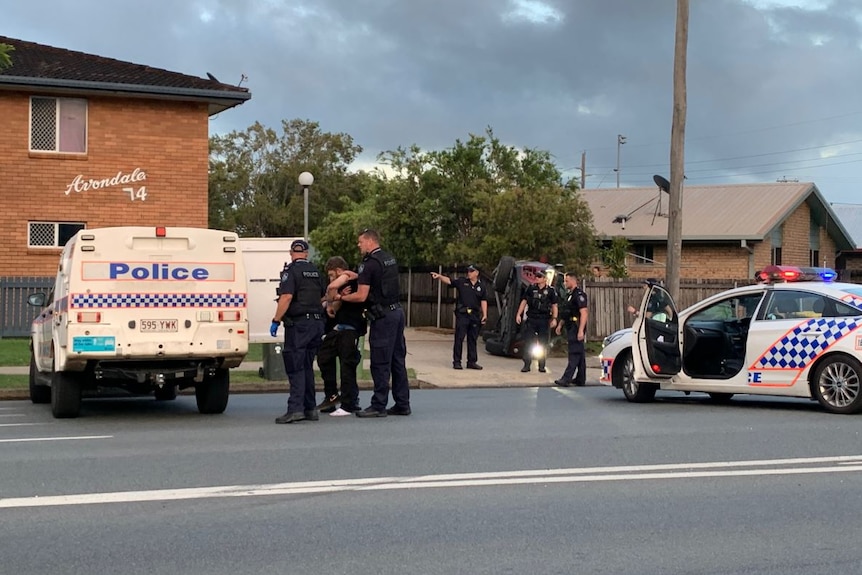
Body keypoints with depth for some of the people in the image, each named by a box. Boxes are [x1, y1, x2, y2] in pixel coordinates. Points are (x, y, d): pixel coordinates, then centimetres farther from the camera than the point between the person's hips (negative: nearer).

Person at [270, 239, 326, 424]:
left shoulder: (291, 270, -9)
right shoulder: (315, 271, 14)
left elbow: (286, 297, -19)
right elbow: (322, 297, 25)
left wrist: (276, 320, -16)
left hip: (298, 324, -7)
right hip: (317, 323, 7)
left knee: (295, 368, -8)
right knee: (307, 367, 15)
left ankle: (295, 409, -15)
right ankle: (310, 408, 16)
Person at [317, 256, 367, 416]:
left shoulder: (349, 276, -5)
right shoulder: (343, 285, 22)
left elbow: (332, 287, -25)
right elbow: (335, 310, 13)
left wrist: (330, 302, -10)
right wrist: (339, 298, -6)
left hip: (350, 329, -10)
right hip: (338, 328, 10)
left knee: (347, 365, -6)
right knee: (324, 357, 11)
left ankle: (348, 405, -1)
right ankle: (331, 395, 21)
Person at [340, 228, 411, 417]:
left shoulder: (369, 263, -13)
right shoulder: (390, 259, 14)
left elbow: (361, 296, -16)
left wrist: (341, 297, -1)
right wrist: (358, 277, 24)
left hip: (383, 316, -9)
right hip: (397, 311, 9)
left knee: (380, 363, -4)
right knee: (398, 360, 11)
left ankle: (379, 406, -1)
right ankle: (402, 404, 15)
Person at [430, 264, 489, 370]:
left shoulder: (481, 286, 8)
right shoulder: (461, 282, 4)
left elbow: (484, 301, 8)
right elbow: (449, 281, -8)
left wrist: (484, 314, 1)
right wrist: (439, 276, -25)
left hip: (475, 315, 2)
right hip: (462, 314, -2)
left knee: (473, 339, 9)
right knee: (459, 338, -4)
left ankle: (472, 361, 16)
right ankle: (456, 362, 0)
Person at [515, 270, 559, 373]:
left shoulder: (551, 290, 2)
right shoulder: (531, 288, 6)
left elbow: (554, 306, 2)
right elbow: (524, 301, 9)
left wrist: (554, 319, -7)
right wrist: (518, 314, 2)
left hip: (544, 320, -1)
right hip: (531, 319, 1)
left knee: (543, 344, 4)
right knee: (528, 342, -1)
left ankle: (542, 366, 13)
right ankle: (527, 365, 3)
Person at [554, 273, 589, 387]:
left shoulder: (579, 295, -13)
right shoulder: (570, 295, 19)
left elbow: (584, 313, -21)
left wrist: (581, 330, -26)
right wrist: (560, 324, 20)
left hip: (577, 328, -10)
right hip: (571, 329, 10)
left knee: (574, 354, -11)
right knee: (579, 354, 12)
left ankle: (566, 379, -17)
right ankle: (580, 380, 17)